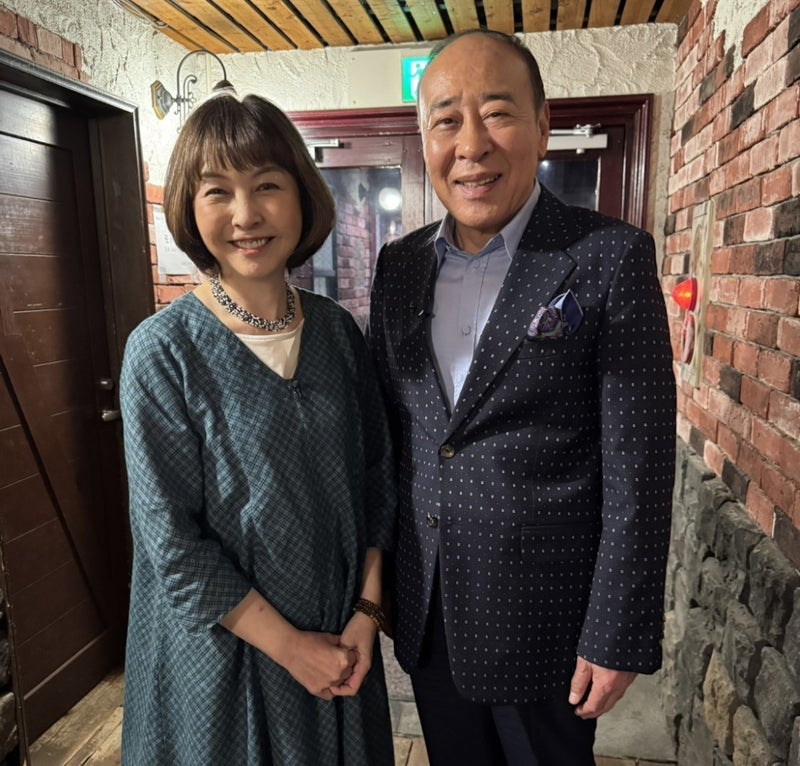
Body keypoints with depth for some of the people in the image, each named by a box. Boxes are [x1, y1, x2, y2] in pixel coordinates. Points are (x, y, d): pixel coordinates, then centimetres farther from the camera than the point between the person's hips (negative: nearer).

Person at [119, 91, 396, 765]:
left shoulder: (338, 330, -5)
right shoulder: (161, 352, -17)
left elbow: (377, 475, 0)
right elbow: (171, 543, -16)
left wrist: (367, 611, -5)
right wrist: (291, 646, -13)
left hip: (342, 639, 4)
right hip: (223, 651, -3)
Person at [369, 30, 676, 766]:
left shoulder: (612, 258, -14)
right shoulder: (399, 265, 1)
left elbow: (638, 469, -13)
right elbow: (384, 427, 7)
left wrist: (618, 636, -11)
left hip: (543, 616, -4)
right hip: (424, 612, 5)